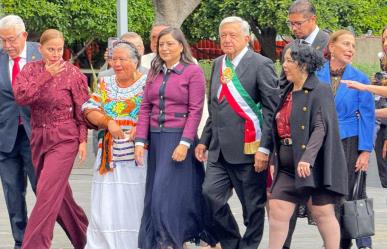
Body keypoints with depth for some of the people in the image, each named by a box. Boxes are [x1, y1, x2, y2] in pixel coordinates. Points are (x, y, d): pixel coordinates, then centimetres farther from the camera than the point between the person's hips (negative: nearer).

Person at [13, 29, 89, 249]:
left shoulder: (72, 73, -6)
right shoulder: (31, 70, 4)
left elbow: (82, 109, -3)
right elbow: (21, 96, -12)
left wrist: (83, 139, -7)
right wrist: (46, 76, -19)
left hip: (64, 139, -5)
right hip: (39, 137, 5)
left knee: (47, 192, -12)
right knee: (59, 192, 13)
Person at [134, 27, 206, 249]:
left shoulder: (193, 72, -5)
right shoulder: (155, 73, 13)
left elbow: (196, 111, -11)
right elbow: (145, 108, 10)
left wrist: (184, 143, -18)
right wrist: (140, 141, 1)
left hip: (179, 138, -6)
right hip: (156, 138, 6)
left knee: (168, 191, -10)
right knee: (154, 195, 7)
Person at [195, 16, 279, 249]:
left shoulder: (261, 65, -5)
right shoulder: (218, 64, 16)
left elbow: (272, 109, -9)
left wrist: (264, 148, -15)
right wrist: (204, 141, 15)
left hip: (248, 149, -6)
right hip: (219, 150, 6)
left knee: (253, 206, 2)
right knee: (210, 197, -4)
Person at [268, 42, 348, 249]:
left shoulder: (320, 91, -9)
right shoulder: (288, 92, 16)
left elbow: (321, 128, -18)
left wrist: (307, 158, -28)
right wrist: (275, 161, 17)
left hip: (313, 166, -8)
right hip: (287, 168, 8)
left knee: (322, 213, 0)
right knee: (277, 209, -1)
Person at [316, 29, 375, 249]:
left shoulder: (359, 79, -3)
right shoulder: (317, 76, 1)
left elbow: (367, 116, -2)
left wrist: (365, 151, -9)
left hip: (350, 142, -2)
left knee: (354, 194, -4)